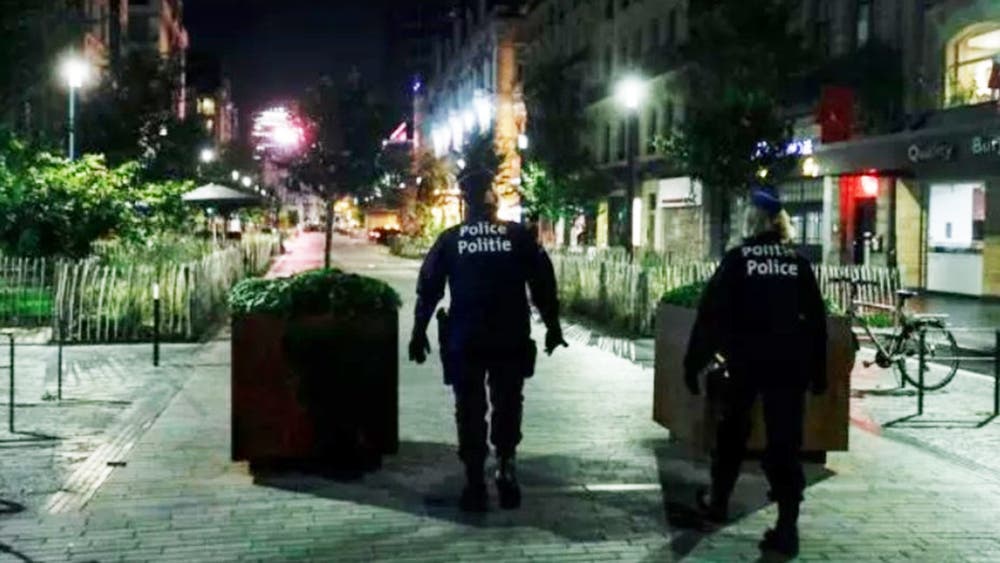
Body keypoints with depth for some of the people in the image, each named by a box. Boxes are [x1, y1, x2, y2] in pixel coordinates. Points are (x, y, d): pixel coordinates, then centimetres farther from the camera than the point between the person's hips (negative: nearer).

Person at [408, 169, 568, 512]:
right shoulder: (519, 237, 1)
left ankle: (475, 483, 7)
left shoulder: (450, 240, 2)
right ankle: (505, 466, 4)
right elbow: (543, 284, 2)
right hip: (511, 340, 0)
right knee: (507, 406, 16)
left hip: (464, 340, 0)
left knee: (470, 411, 8)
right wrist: (552, 326, 10)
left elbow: (428, 288, 2)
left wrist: (419, 332, 9)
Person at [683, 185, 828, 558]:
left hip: (746, 359, -1)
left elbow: (712, 312, -7)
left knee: (733, 430, 18)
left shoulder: (737, 259, -2)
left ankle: (717, 502, 32)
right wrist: (819, 371, 12)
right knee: (785, 439, 2)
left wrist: (694, 361, -3)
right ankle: (787, 528, -3)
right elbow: (816, 319, 6)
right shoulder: (798, 262, 6)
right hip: (790, 360, 2)